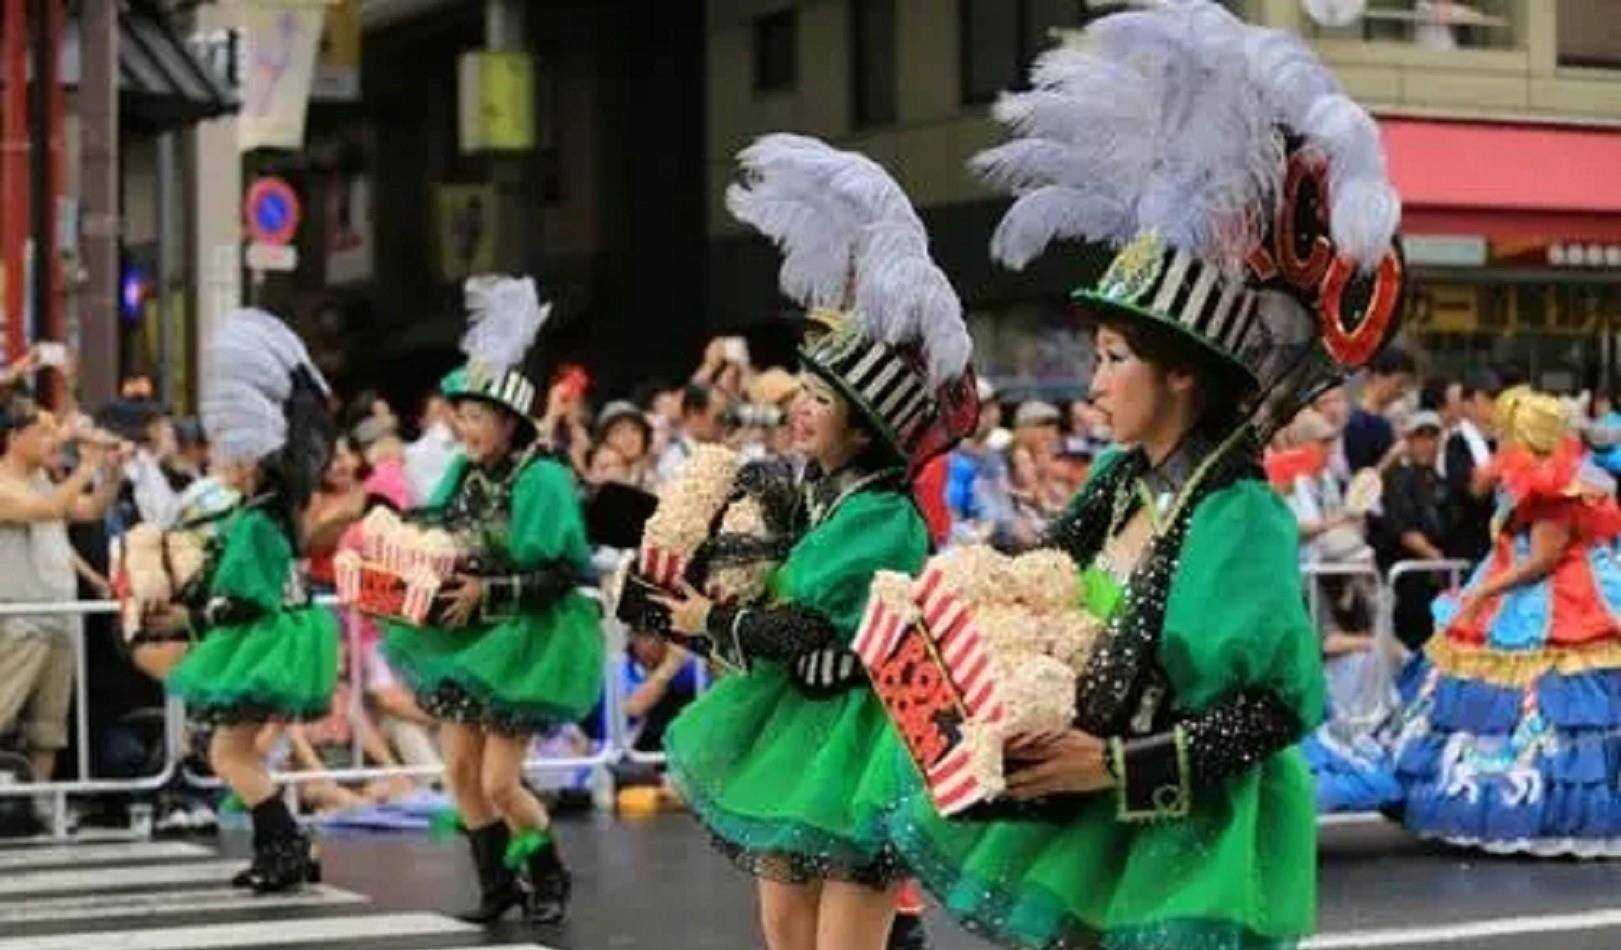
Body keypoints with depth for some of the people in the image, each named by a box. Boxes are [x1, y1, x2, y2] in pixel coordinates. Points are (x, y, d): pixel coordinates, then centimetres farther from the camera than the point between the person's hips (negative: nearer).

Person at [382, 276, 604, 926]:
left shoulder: (542, 481, -17)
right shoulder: (462, 475, 2)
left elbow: (566, 573, -20)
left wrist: (490, 589, -24)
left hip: (518, 642, -7)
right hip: (459, 636, 7)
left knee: (500, 782, -5)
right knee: (460, 770, 7)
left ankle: (549, 877, 19)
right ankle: (496, 885, 22)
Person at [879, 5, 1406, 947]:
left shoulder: (1241, 519, -19)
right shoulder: (1123, 480, 4)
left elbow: (1280, 706, -20)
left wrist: (1118, 766, -23)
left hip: (1184, 843, -7)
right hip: (1090, 823, 7)